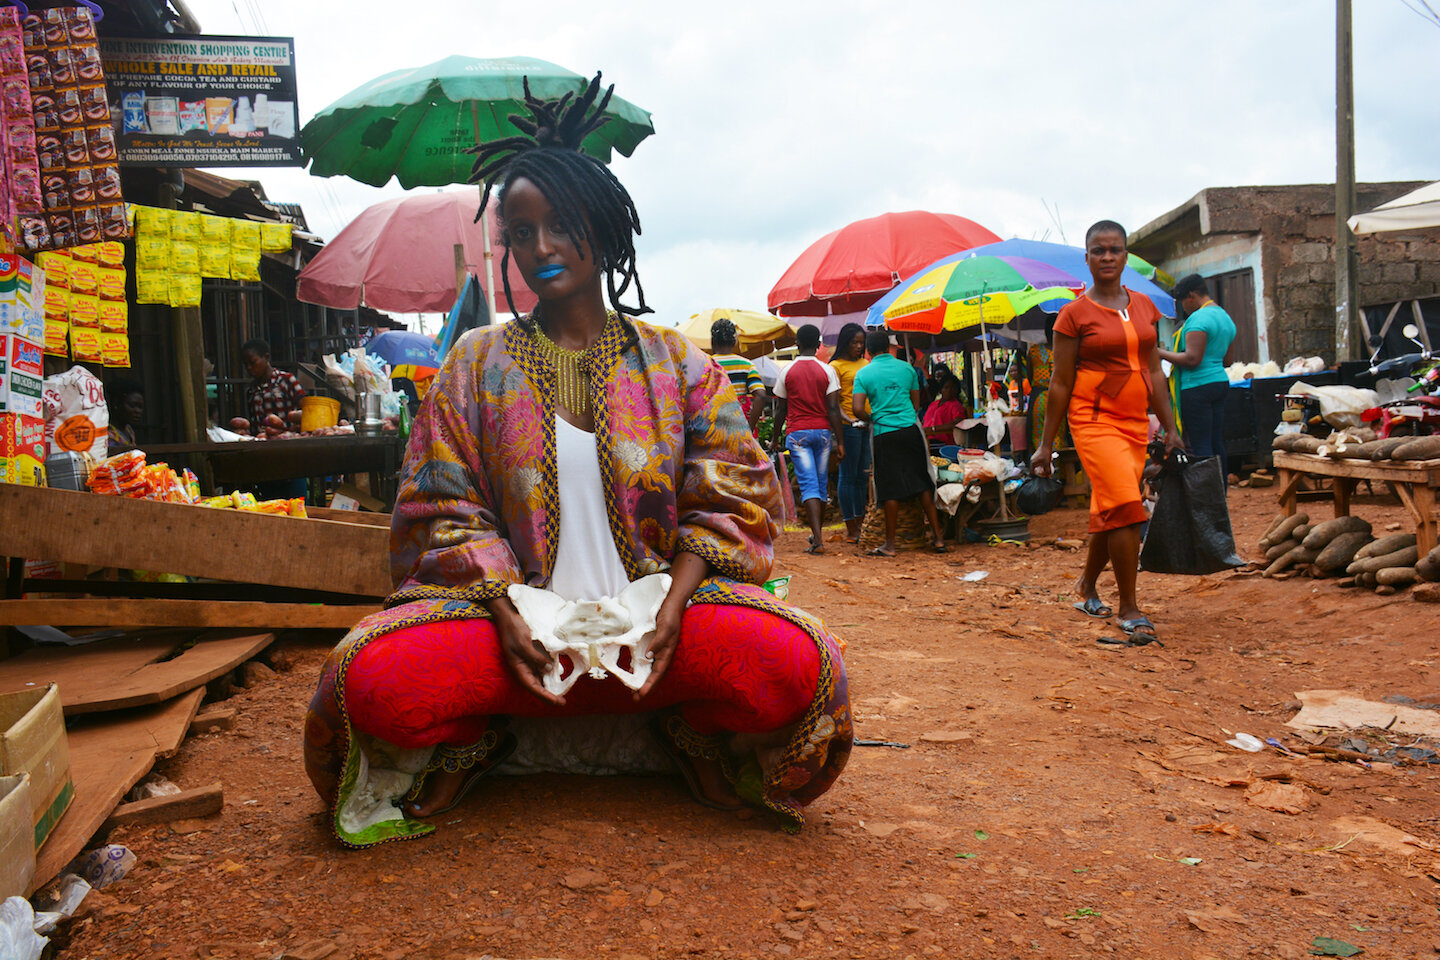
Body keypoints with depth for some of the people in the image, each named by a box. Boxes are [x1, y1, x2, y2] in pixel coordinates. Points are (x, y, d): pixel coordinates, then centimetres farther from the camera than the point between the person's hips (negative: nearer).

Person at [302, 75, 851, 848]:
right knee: (372, 678, -29)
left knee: (797, 663, -29)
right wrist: (504, 611, -14)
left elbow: (731, 496, 4)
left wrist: (673, 601, -14)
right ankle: (488, 744, 4)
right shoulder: (479, 363, 11)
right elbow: (444, 509, 4)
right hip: (515, 616, 1)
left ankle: (677, 733, 3)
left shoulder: (674, 362, 11)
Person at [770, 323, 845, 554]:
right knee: (822, 483, 14)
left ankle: (817, 539, -18)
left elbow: (781, 410, 3)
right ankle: (817, 533, 27)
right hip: (822, 431, 1)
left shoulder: (787, 372, 0)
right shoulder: (827, 370, -1)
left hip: (797, 433, -1)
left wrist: (775, 438, 15)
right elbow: (833, 409, -6)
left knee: (809, 484, -6)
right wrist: (840, 442, -4)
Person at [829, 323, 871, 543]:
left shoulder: (866, 364, 17)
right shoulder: (836, 366, -3)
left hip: (869, 424, 6)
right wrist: (849, 419, -25)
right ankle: (851, 529, 2)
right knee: (848, 476, -2)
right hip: (849, 426, -6)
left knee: (863, 476, 10)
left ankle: (860, 524, 17)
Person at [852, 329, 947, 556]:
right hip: (911, 429, 2)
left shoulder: (863, 374, -1)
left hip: (884, 433, -2)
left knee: (891, 490, 2)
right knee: (923, 484, 8)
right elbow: (916, 403, 13)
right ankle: (939, 538, 11)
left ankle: (890, 544, 6)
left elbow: (857, 409, -8)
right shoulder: (907, 368, 7)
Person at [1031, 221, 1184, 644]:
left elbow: (1154, 371, 16)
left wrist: (1170, 428, 12)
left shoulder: (1144, 306, 11)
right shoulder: (1075, 313, -4)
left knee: (1109, 511, 10)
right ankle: (1129, 608, -6)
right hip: (1094, 419, -5)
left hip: (1136, 422, 6)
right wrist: (1046, 445, -3)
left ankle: (1086, 586, 32)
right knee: (1125, 506, -17)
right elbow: (1060, 383, -3)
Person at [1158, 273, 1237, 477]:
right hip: (1221, 382, 10)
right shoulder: (1226, 318, 18)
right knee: (1217, 444, 12)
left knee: (1200, 446, -7)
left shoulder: (1199, 318, -14)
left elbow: (1192, 359, -21)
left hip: (1198, 386, -10)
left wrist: (1160, 353, -12)